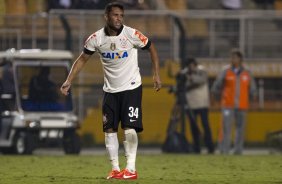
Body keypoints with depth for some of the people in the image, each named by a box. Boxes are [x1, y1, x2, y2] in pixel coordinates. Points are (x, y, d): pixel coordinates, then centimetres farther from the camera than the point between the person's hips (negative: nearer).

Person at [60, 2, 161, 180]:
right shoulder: (96, 38, -7)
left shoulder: (132, 34, -13)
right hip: (110, 90, 3)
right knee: (109, 129, 1)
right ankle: (115, 169, 9)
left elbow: (151, 48, 1)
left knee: (130, 128, -12)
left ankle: (131, 168, -4)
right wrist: (69, 81, -5)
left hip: (131, 87, -3)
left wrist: (156, 74, -3)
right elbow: (82, 59, 4)